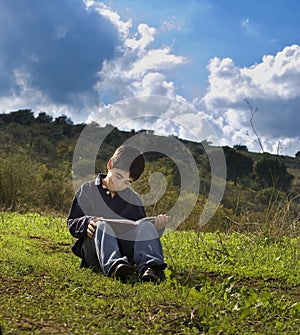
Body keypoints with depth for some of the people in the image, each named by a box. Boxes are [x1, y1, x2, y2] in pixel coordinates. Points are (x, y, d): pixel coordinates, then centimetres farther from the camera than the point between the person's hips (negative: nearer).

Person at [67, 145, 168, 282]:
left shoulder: (134, 199, 13)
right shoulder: (87, 191, 5)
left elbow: (141, 230, 12)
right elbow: (72, 223, 3)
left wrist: (157, 227, -10)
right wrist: (87, 223, -19)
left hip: (125, 248, 2)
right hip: (95, 252, -2)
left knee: (146, 225, -19)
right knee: (101, 225, -31)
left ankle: (150, 266, -44)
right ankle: (113, 266, -58)